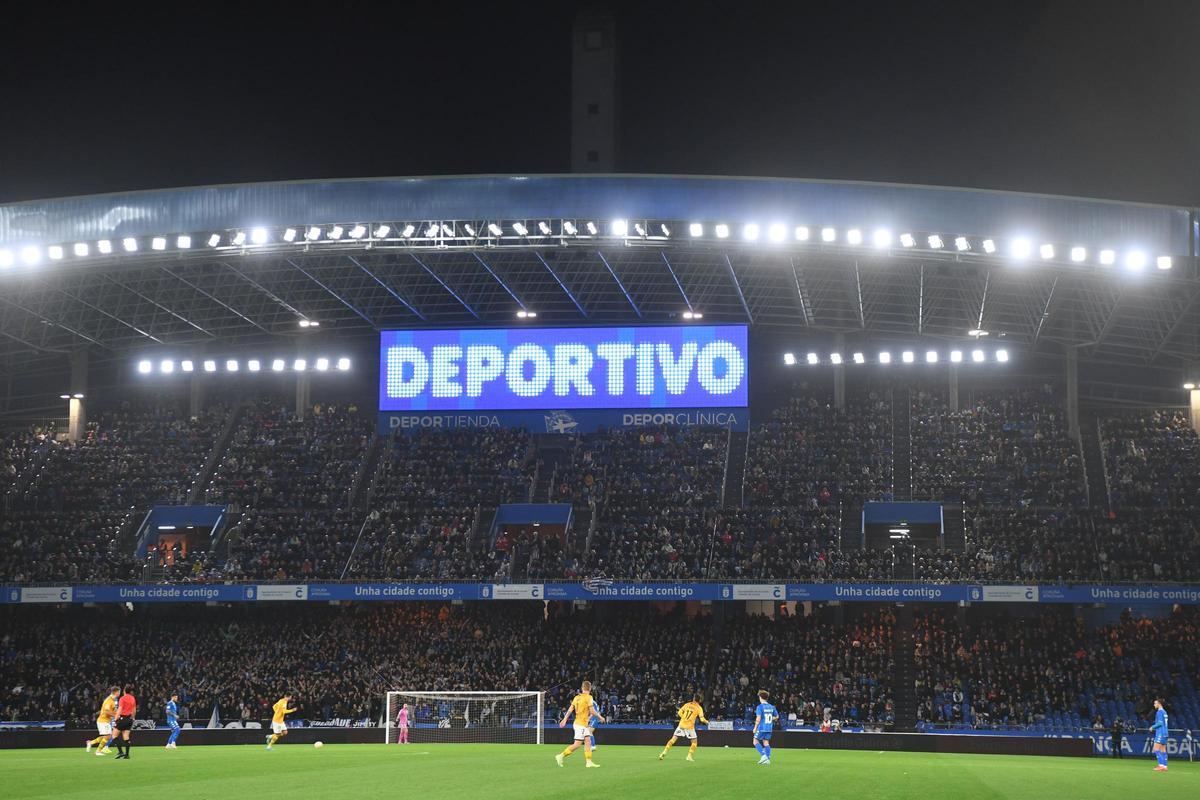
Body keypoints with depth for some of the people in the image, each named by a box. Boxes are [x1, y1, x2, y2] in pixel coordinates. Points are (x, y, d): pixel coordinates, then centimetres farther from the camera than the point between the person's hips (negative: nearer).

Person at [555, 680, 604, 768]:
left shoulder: (577, 697, 8)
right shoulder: (588, 697, -12)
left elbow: (570, 709, 7)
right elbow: (592, 711, -14)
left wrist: (564, 720, 10)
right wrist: (600, 717, 1)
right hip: (581, 724, -8)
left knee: (588, 742, 9)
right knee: (577, 744, -7)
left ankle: (589, 761, 7)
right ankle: (561, 756, -8)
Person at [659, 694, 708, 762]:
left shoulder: (687, 704, 7)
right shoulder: (699, 708, -2)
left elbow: (679, 713, 5)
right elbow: (702, 718, -10)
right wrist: (707, 722, 10)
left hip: (681, 724, 3)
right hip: (690, 726, -3)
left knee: (673, 739, 8)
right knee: (694, 742, 12)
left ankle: (664, 752, -2)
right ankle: (689, 756, 1)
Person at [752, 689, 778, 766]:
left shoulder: (760, 707, -12)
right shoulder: (771, 707, 7)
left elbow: (758, 719, -18)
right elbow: (776, 717, 15)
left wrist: (755, 728, -10)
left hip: (762, 727, -6)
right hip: (769, 728, 6)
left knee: (756, 741, 7)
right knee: (766, 743, 12)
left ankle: (763, 755, -8)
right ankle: (768, 759, 4)